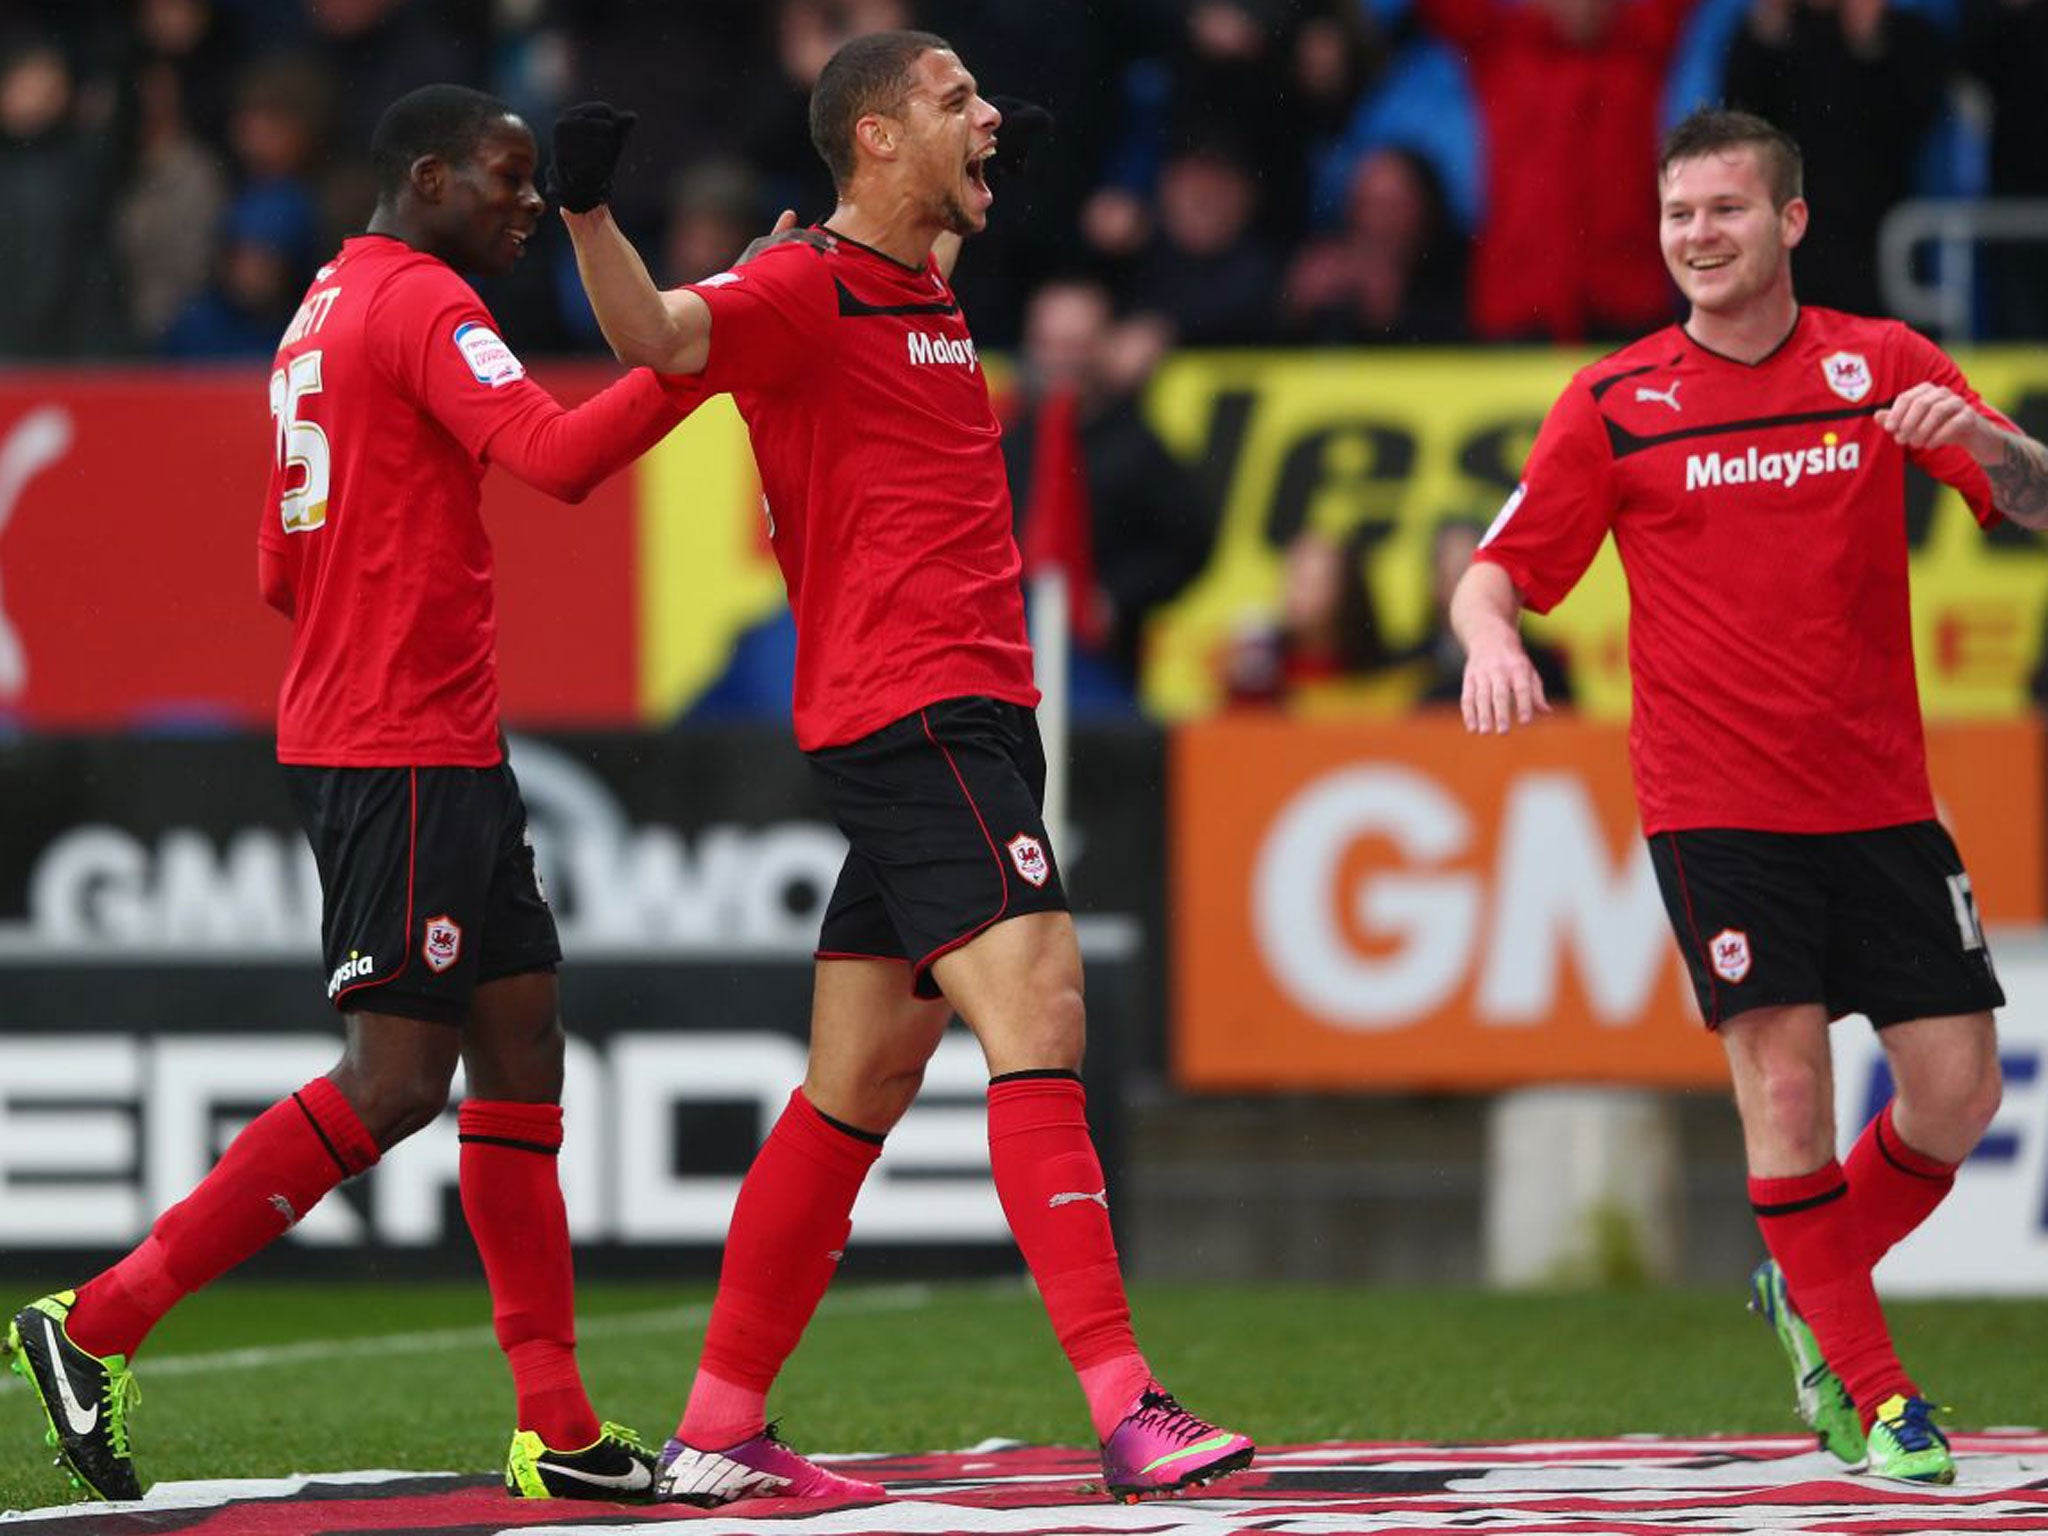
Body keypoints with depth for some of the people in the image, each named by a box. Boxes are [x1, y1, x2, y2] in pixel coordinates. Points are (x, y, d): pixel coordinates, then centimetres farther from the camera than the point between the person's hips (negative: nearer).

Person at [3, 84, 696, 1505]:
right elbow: (558, 455, -26)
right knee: (395, 1082, -10)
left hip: (446, 751, 10)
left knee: (520, 1045, 7)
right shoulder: (422, 303, -10)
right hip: (407, 751, -10)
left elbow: (286, 572, 25)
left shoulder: (330, 309, 20)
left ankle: (558, 1430, 5)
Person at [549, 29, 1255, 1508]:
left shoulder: (927, 289, 19)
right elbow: (660, 335, -29)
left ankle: (720, 1434, 13)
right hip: (911, 711, -10)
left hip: (971, 710, 10)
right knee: (1039, 1013, -18)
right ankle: (1125, 1407, -24)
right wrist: (589, 215, -44)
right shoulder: (809, 290, -9)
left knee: (861, 1086, 9)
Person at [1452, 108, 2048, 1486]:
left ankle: (1812, 1291, 25)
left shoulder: (1885, 366, 5)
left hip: (1880, 796, 2)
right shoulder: (1614, 404, 2)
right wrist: (1489, 637, -20)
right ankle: (1867, 1392, 0)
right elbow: (1500, 569, 3)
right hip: (1716, 802, -2)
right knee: (1785, 1074, -12)